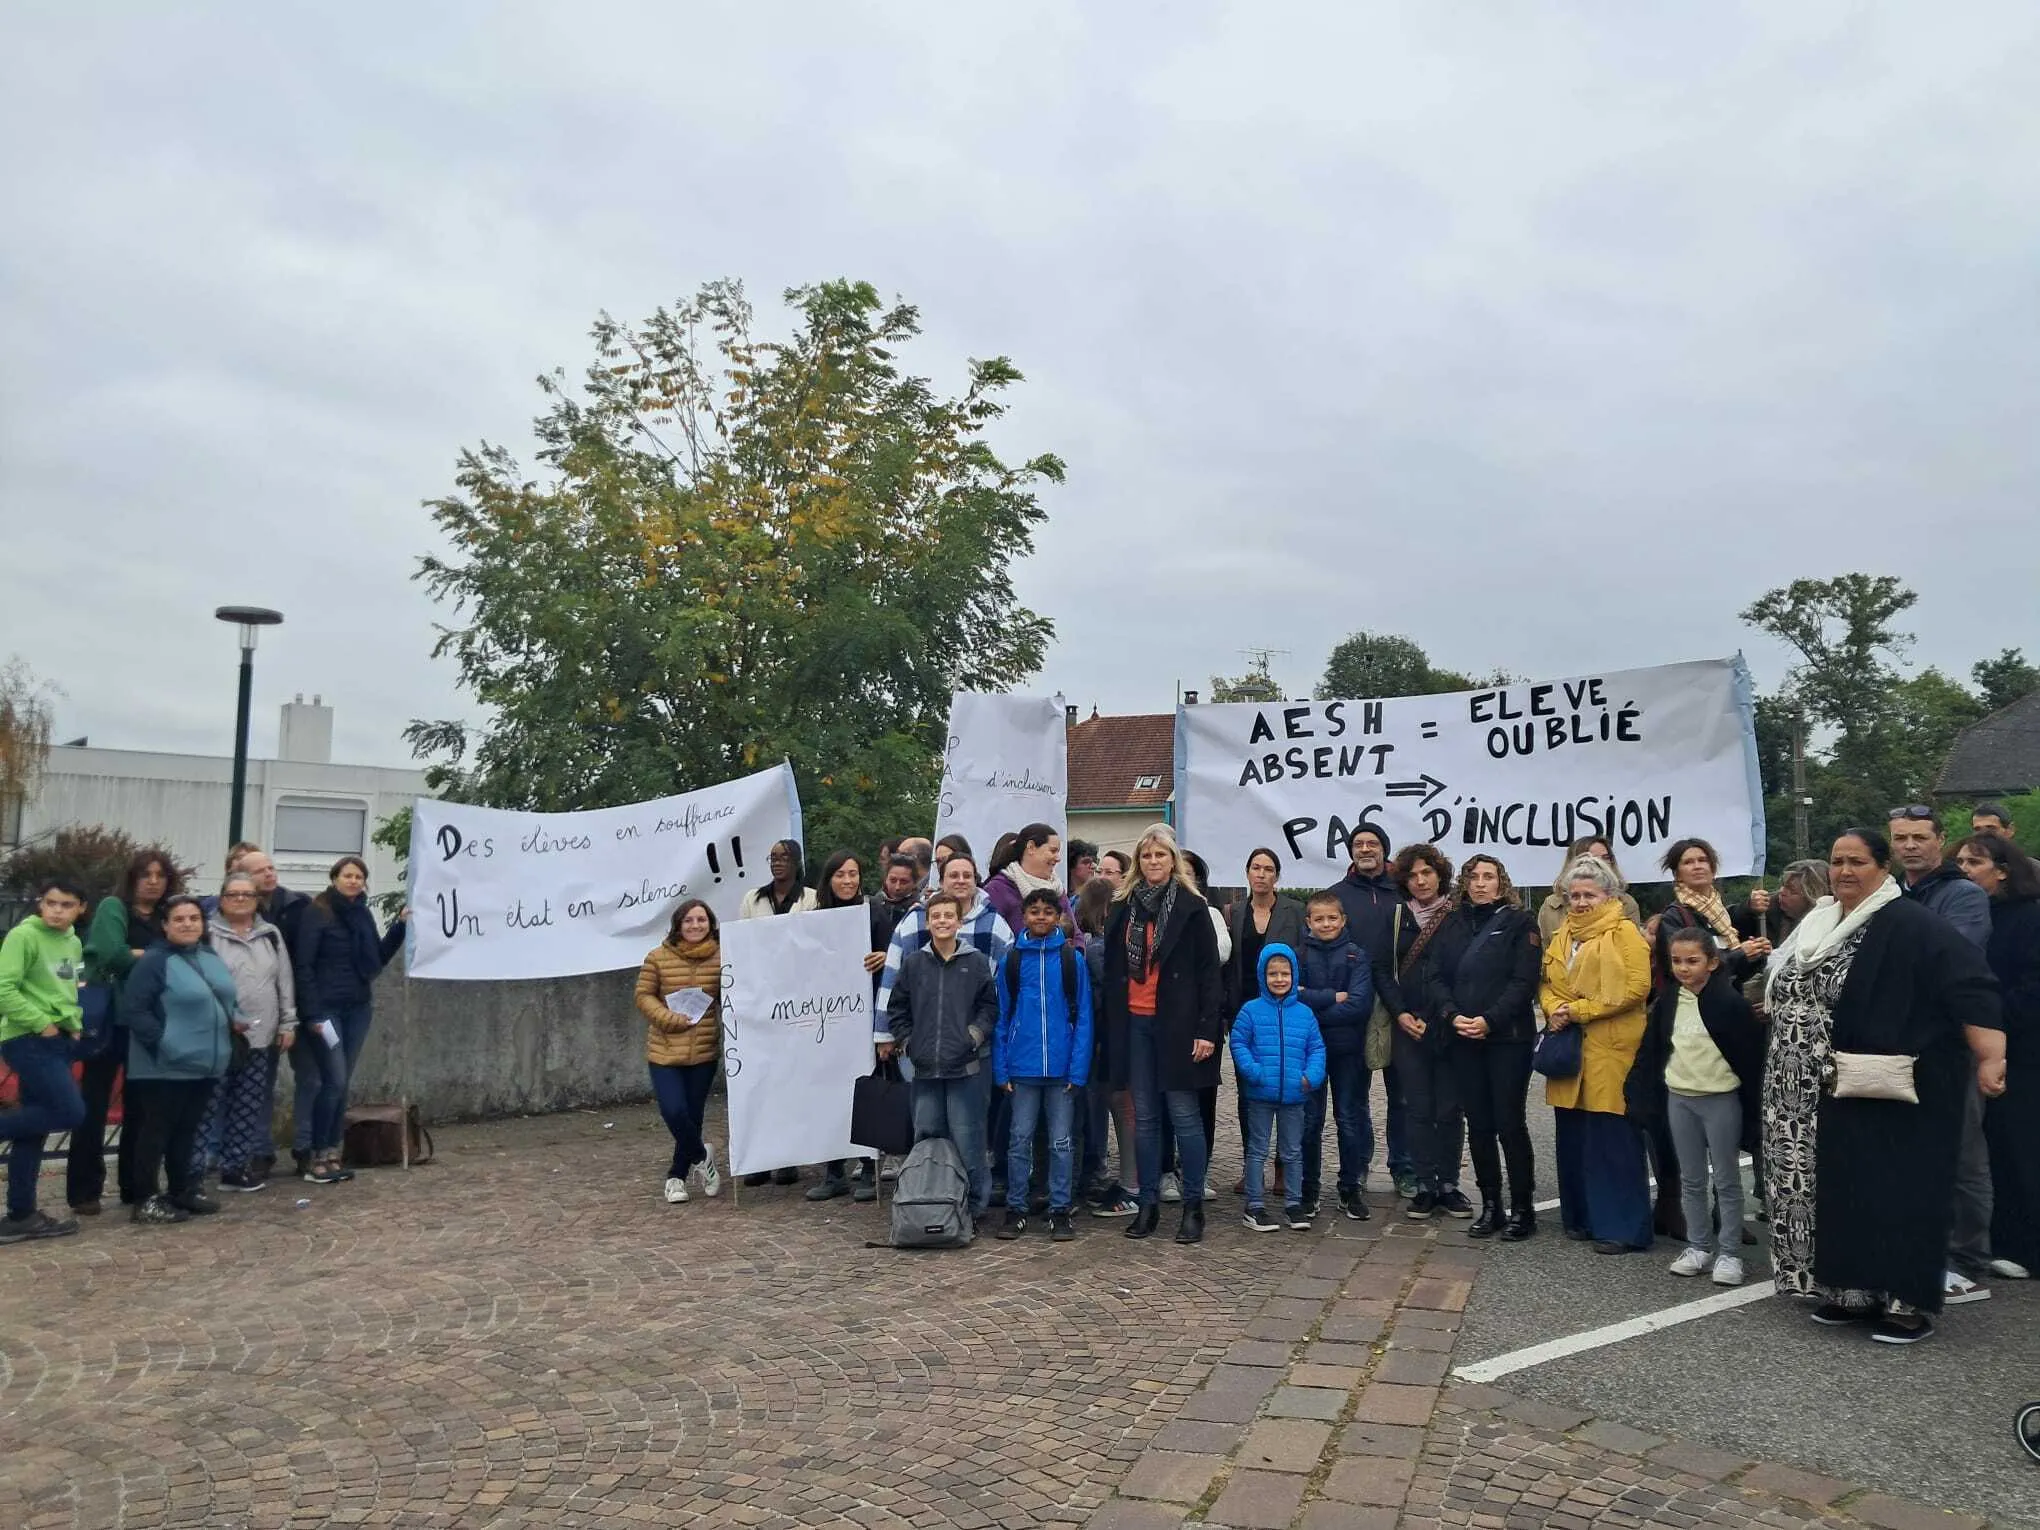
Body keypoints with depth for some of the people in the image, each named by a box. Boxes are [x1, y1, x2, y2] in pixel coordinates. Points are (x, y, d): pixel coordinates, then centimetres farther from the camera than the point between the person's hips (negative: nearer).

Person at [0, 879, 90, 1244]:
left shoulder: (75, 943, 13)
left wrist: (74, 1024, 8)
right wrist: (42, 1024, -16)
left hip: (58, 1041, 7)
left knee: (35, 1128, 10)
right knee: (70, 1113, -18)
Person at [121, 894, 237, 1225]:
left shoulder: (211, 956, 12)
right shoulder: (155, 960, -12)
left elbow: (226, 998, 24)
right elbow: (133, 1009, -17)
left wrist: (235, 1018, 6)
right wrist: (162, 1042, -21)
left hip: (204, 1062, 7)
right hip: (166, 1065, -7)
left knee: (187, 1129, 16)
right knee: (156, 1130, 0)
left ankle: (184, 1189, 26)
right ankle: (147, 1199, 8)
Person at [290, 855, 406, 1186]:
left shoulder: (364, 914, 10)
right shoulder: (316, 913, -8)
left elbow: (377, 959, 13)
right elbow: (303, 966, -11)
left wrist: (399, 927, 4)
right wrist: (312, 1013, -16)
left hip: (359, 1009, 6)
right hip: (326, 1009, -6)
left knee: (341, 1084, 8)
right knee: (334, 1080, -8)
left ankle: (331, 1153, 15)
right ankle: (311, 1155, 3)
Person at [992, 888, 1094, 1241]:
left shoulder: (1072, 959, 0)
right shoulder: (1011, 960, 3)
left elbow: (1082, 1017, -1)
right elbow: (1001, 1017, 4)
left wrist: (1079, 1068, -7)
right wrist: (1001, 1069, -1)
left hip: (1062, 1066, -1)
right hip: (1022, 1066, 1)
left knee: (1061, 1141, 7)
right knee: (1019, 1139, 8)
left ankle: (1060, 1210, 17)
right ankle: (1015, 1209, 18)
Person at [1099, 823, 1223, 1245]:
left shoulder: (1192, 907, -1)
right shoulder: (1124, 907, 10)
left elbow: (1209, 972, -4)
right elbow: (1112, 971, 12)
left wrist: (1206, 1030, -11)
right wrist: (1111, 1027, 7)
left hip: (1176, 1022, -4)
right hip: (1134, 1023, 4)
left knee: (1183, 1114, 0)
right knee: (1145, 1117, 8)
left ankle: (1193, 1206, 10)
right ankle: (1149, 1204, 16)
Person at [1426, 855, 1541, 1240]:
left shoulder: (1518, 922, 0)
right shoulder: (1451, 926, 12)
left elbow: (1524, 981, -9)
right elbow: (1434, 978, 5)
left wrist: (1489, 1020, -17)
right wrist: (1452, 1015, -12)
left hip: (1508, 1038, -4)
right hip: (1463, 1039, 4)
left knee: (1509, 1123, -2)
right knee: (1478, 1124, 8)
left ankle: (1523, 1208, 9)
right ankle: (1491, 1206, 17)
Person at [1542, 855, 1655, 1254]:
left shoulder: (1624, 932, -5)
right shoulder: (1563, 935, 16)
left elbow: (1636, 987, -15)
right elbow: (1547, 983, 17)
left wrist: (1578, 1010, -14)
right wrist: (1553, 1008, -5)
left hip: (1610, 1051, -7)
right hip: (1568, 1049, 7)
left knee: (1613, 1141, -3)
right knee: (1574, 1138, 11)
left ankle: (1622, 1227, 6)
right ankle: (1582, 1217, 22)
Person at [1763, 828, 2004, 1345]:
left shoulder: (1910, 925, -14)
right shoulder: (1821, 923, 10)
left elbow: (1969, 984, -22)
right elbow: (1799, 987, 25)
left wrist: (1990, 1058, -30)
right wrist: (1777, 1005, 10)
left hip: (1896, 1093, -8)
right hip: (1833, 1093, 8)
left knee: (1899, 1190, -2)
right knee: (1844, 1188, 12)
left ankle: (1909, 1302, 8)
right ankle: (1853, 1289, 23)